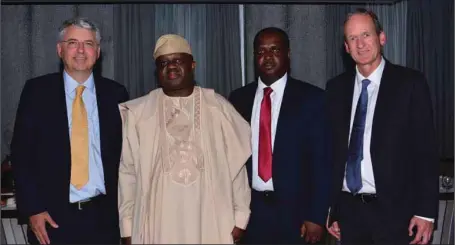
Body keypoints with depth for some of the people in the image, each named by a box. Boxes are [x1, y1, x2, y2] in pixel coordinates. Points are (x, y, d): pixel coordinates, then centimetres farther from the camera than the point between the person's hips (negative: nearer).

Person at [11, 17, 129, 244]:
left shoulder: (115, 94, 2)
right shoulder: (36, 91, -1)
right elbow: (21, 154, -2)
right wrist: (32, 209, -8)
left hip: (103, 217, 1)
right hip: (53, 217, -1)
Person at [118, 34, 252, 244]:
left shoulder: (219, 108, 3)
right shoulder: (137, 113, 2)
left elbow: (236, 165, 3)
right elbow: (128, 172, 4)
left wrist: (240, 216, 0)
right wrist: (127, 227, 3)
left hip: (212, 225, 0)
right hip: (157, 226, 0)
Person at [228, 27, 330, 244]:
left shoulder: (312, 98, -5)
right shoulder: (238, 99, 5)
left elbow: (322, 161, -6)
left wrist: (317, 216, -10)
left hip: (294, 211, -2)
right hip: (251, 209, 3)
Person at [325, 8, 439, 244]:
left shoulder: (410, 83, -4)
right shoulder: (336, 87, 6)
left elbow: (425, 149, -6)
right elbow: (332, 150, 8)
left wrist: (426, 211, -10)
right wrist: (329, 207, 6)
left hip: (394, 210, -3)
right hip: (348, 210, 3)